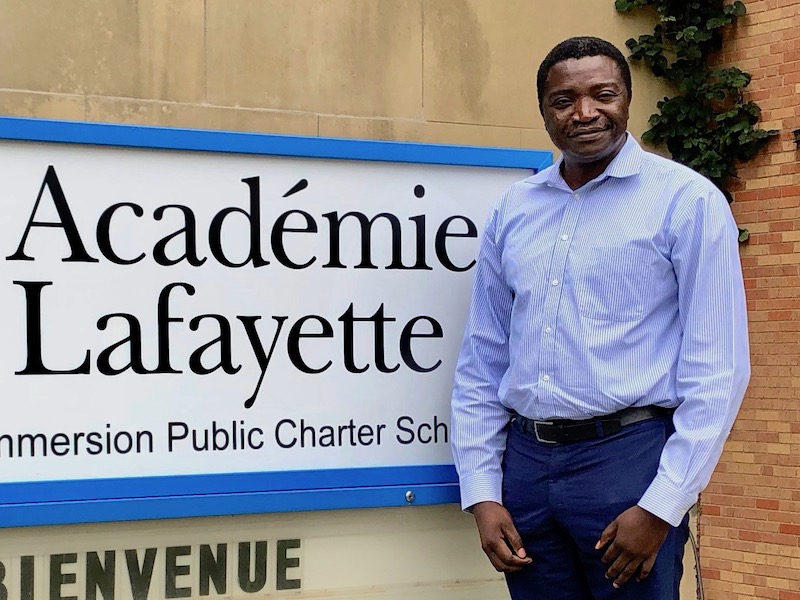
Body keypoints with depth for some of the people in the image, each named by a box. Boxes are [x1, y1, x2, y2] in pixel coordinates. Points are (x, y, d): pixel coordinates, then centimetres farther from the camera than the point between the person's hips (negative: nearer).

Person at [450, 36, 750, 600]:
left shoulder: (687, 200, -4)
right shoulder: (513, 209, 10)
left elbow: (718, 368, -9)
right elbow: (482, 360, 12)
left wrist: (661, 508, -13)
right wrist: (481, 493, 4)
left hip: (628, 456, -4)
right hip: (525, 460, 4)